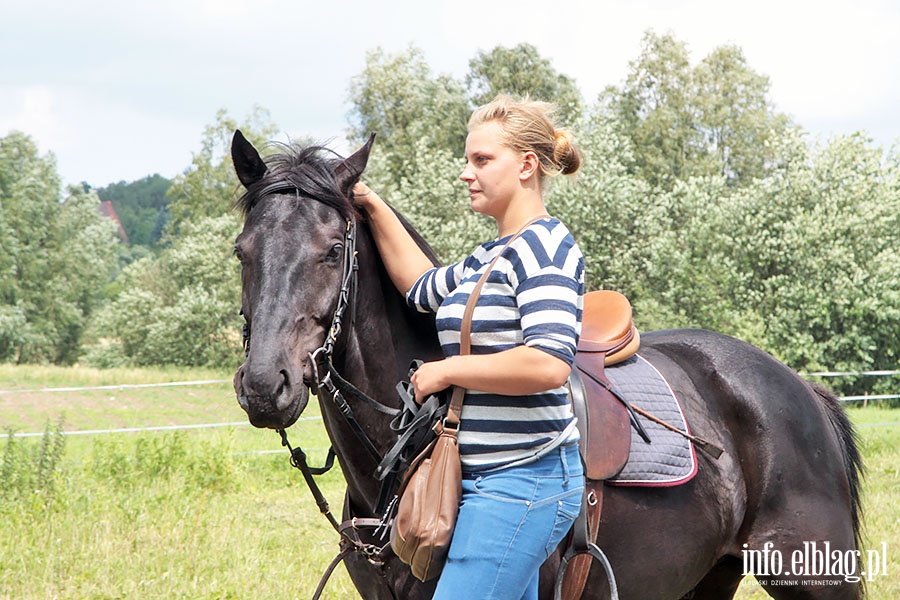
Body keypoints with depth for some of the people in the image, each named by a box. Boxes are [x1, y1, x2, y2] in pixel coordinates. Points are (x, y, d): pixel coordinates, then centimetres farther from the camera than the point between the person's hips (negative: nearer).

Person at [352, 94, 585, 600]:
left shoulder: (544, 246, -13)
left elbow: (549, 363, -26)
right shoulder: (495, 254, 17)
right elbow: (424, 288, 35)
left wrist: (446, 370, -16)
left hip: (523, 480, -10)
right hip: (498, 481, 10)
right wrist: (375, 209, 28)